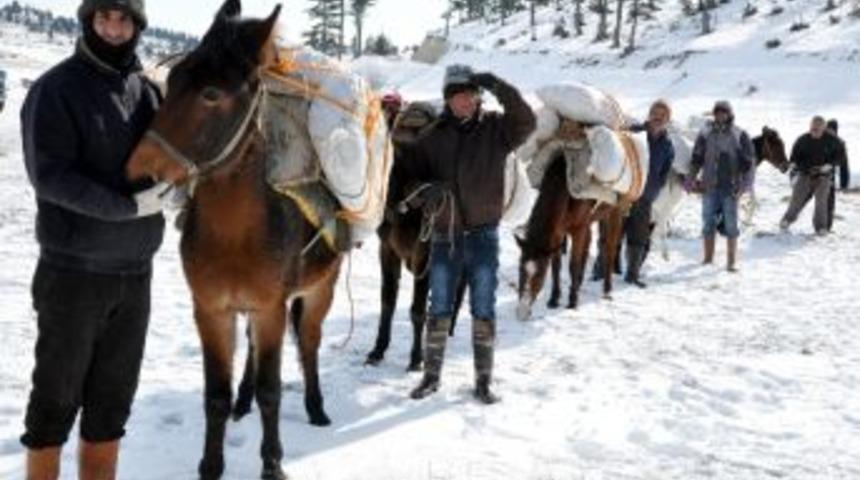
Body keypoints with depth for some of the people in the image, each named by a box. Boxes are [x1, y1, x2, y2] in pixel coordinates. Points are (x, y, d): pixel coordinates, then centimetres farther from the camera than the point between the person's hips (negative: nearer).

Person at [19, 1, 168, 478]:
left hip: (135, 273, 5)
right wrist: (127, 206, -21)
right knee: (57, 398, 6)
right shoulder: (55, 89, -9)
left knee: (113, 401, 14)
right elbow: (49, 175, -18)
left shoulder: (147, 91, 7)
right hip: (73, 273, -5)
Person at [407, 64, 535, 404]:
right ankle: (431, 375, 22)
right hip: (444, 235, 2)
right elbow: (413, 175, 4)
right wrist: (427, 190, -18)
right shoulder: (433, 136, 2)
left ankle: (483, 380, 16)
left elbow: (526, 123, -19)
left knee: (483, 311, 5)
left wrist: (498, 88, -27)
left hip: (482, 234, -1)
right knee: (438, 310, 10)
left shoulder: (495, 128, -2)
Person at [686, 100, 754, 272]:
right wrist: (691, 178, -3)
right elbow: (697, 159, 9)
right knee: (708, 222, 8)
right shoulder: (706, 134, 6)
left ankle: (731, 261, 7)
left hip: (730, 187, -2)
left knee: (730, 225, 0)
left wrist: (740, 182, -8)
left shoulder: (740, 135, 1)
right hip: (709, 186, 2)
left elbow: (747, 161, 1)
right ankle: (708, 258, 19)